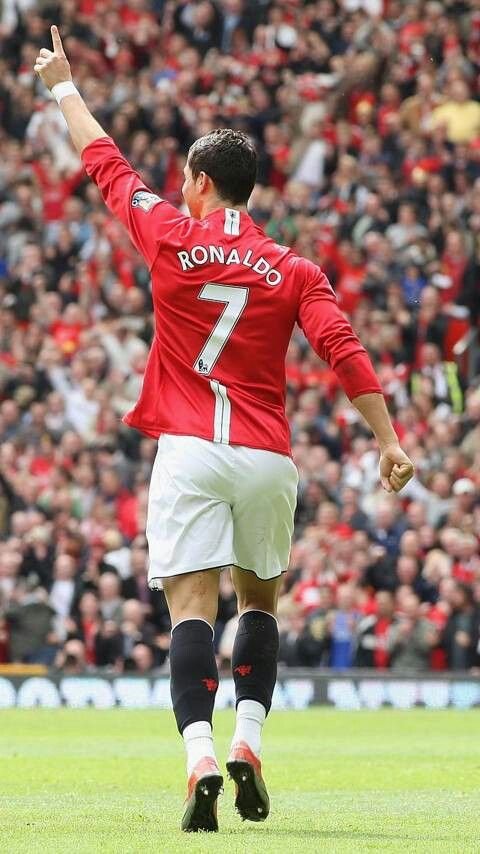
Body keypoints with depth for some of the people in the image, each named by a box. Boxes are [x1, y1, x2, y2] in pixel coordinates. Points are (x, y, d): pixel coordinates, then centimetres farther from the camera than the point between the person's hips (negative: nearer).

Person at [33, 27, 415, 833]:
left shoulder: (172, 238, 1)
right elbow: (344, 351, -5)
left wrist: (63, 85, 26)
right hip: (267, 458, 2)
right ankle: (248, 743, 7)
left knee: (192, 609, -8)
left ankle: (200, 758, -25)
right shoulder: (293, 270, 4)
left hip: (188, 452, -2)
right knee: (260, 600, 21)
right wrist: (388, 439, -3)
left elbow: (105, 163, 13)